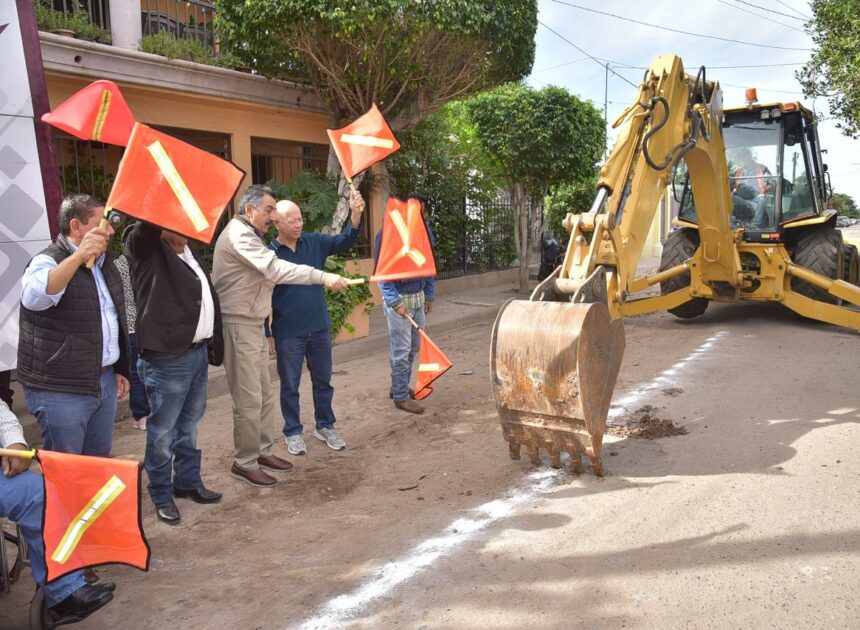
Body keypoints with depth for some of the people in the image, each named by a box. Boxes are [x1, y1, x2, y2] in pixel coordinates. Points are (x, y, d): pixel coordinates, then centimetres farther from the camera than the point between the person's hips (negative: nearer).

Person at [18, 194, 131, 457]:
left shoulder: (105, 263, 11)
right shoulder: (49, 261, -13)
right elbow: (33, 297, -38)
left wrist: (119, 369, 21)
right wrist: (78, 257, -46)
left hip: (105, 382, 7)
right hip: (61, 390, -7)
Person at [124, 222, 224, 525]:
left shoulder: (191, 253, 15)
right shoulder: (146, 249, -5)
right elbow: (147, 224, -26)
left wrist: (213, 346, 11)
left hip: (199, 351, 7)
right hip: (167, 358, -7)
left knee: (189, 425, 19)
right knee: (163, 431, 3)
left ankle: (188, 482, 33)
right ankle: (161, 496, 17)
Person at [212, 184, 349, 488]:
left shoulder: (247, 235, 19)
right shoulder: (238, 235, -15)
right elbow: (275, 269, -28)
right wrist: (323, 277, -33)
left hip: (253, 324, 10)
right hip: (238, 326, -10)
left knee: (264, 393, 15)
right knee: (249, 398, -5)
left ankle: (262, 451, 26)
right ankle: (244, 463, 6)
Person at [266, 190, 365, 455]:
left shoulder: (315, 242, -1)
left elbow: (344, 242, -11)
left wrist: (356, 215, -30)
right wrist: (267, 334, -6)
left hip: (319, 327, 4)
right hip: (287, 334, -4)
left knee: (323, 381, 16)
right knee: (290, 386, 10)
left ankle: (325, 426, 32)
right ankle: (293, 432, 27)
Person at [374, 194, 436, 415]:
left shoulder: (425, 232, 5)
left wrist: (429, 295, 13)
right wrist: (395, 302, -21)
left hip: (418, 297, 7)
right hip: (398, 298, -7)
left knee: (414, 346, 16)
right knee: (401, 350, -1)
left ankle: (398, 386, 32)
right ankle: (401, 396, 11)